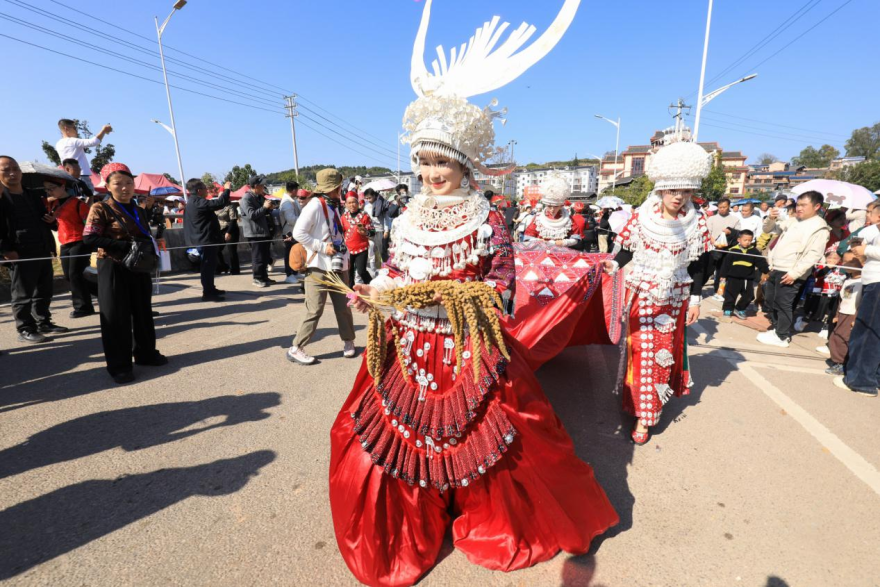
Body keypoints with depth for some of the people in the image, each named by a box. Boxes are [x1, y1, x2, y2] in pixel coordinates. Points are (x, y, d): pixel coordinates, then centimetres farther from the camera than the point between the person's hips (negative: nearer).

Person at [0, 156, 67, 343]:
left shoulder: (33, 196, 16)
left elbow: (45, 220, 27)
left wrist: (52, 221, 4)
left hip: (43, 252, 6)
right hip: (20, 255, -6)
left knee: (44, 292, 14)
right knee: (22, 295, 1)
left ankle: (43, 322, 26)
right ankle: (25, 329, 9)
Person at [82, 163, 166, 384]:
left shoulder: (139, 211, 10)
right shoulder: (101, 209, -7)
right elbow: (89, 238, -15)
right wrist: (125, 246, -21)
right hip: (113, 268, -5)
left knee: (143, 312, 12)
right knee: (116, 316, 0)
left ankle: (146, 353, 27)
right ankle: (119, 365, 9)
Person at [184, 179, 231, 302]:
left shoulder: (194, 202, 14)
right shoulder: (198, 202, -19)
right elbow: (220, 203, -27)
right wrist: (227, 189, -16)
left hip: (204, 239, 11)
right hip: (206, 240, -11)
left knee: (209, 266, 19)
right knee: (208, 266, -7)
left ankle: (210, 289, 29)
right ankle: (207, 293, -4)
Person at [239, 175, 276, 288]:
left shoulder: (260, 197, 16)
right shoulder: (246, 198, -12)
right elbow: (251, 214, -22)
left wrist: (269, 208, 7)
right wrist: (264, 207, -24)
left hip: (265, 231, 9)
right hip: (255, 232, -9)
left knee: (265, 256, 13)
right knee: (258, 257, -4)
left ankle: (264, 277, 23)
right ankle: (258, 278, 4)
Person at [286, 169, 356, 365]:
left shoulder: (333, 205, 12)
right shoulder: (315, 205, -12)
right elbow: (298, 233, -19)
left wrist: (346, 257, 11)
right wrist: (322, 247, -19)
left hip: (338, 266, 7)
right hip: (319, 267, -7)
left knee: (343, 307, 10)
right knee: (315, 311, -4)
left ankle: (348, 341, 27)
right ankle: (295, 349, 8)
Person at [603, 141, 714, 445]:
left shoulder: (696, 222, -5)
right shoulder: (641, 217, -9)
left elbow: (700, 264, 1)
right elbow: (627, 249, -1)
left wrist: (695, 298, -1)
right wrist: (614, 265, -21)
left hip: (675, 297, 2)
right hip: (642, 294, -1)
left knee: (664, 350, 6)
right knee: (642, 349, -1)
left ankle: (647, 411, 19)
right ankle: (642, 414, 14)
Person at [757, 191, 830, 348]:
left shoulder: (820, 227, -8)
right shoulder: (793, 221, 15)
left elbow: (814, 254, -15)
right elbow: (768, 229, 21)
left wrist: (795, 273, -22)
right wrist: (771, 218, -1)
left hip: (790, 273, -8)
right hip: (776, 269, 8)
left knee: (783, 304, -2)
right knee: (770, 301, 16)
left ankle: (782, 337, 10)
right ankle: (776, 328, 30)